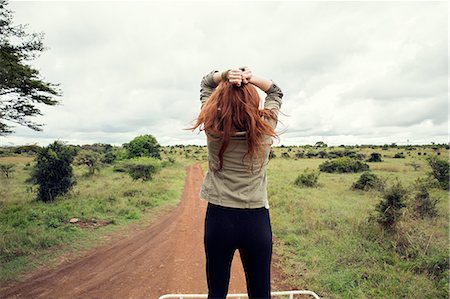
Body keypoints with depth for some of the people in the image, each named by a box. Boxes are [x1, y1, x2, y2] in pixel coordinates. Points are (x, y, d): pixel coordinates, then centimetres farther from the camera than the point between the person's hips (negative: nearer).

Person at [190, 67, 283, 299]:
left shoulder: (212, 128, -7)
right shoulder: (265, 128, -7)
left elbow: (206, 83, 9)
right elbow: (276, 92, 11)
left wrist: (225, 75, -11)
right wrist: (251, 78, -7)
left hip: (218, 218, 1)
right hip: (257, 220, 0)